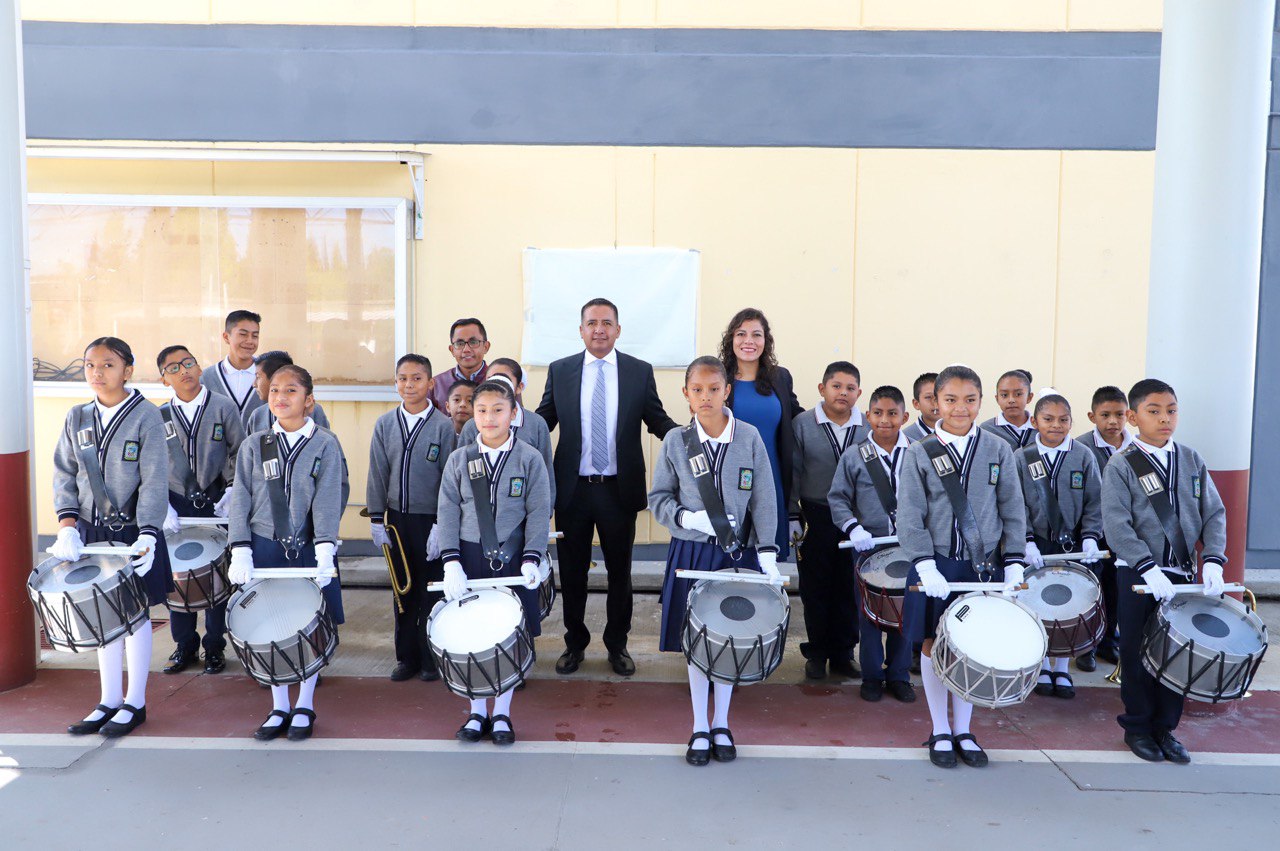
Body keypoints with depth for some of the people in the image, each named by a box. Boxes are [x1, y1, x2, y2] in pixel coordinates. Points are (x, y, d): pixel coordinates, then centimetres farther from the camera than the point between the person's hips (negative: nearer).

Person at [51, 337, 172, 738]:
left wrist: (146, 536, -22)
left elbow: (154, 482, -13)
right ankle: (110, 700, 25)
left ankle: (135, 702, 20)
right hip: (91, 532, 4)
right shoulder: (76, 418, 5)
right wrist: (67, 525, -9)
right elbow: (64, 476, 5)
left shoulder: (146, 416, -9)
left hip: (132, 531, -4)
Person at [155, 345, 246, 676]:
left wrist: (232, 493, -10)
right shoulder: (159, 417, 3)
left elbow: (240, 454, 0)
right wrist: (164, 509, -6)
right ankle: (184, 646, 21)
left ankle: (215, 647, 18)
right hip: (177, 509, 2)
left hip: (216, 506, -1)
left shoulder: (224, 407, -1)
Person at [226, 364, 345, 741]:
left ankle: (304, 707, 20)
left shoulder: (325, 444, 0)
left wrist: (324, 552, -17)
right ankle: (279, 708, 21)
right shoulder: (254, 445, 6)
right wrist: (240, 553, -7)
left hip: (308, 551, -1)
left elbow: (328, 500, -8)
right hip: (265, 549, 2)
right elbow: (240, 501, 3)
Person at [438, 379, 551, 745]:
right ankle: (477, 712, 23)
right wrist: (451, 563, -8)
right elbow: (448, 513, 0)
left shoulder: (530, 459, -2)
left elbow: (538, 513, -4)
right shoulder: (459, 459, 2)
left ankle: (502, 713, 21)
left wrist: (531, 560, -12)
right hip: (469, 558, 1)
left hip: (512, 559, -1)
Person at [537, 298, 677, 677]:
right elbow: (542, 421, 6)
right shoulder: (560, 371, 2)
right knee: (572, 572, 13)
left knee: (620, 571, 12)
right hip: (572, 489, 1)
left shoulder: (640, 372, 0)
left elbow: (658, 421, 2)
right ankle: (575, 642, 31)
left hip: (619, 489, 0)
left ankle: (617, 645, 29)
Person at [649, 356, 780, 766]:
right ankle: (700, 728, 21)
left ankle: (721, 725, 25)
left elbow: (763, 500, -2)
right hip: (691, 551, 0)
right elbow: (658, 498, 2)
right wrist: (689, 518, -16)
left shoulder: (749, 438, -3)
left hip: (738, 551, 0)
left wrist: (767, 555, -6)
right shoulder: (675, 441, -2)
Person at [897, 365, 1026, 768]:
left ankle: (963, 730, 23)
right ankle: (940, 732, 20)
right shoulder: (919, 454, -2)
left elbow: (1013, 511, 5)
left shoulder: (998, 450, 4)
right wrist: (926, 566, -15)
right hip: (937, 566, -1)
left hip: (984, 565, 1)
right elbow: (910, 517, -6)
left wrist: (1013, 563, -4)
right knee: (933, 645, 5)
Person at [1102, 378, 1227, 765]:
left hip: (1182, 574, 4)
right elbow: (1117, 526, -14)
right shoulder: (1121, 465, -7)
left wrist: (1212, 559, -10)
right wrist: (1149, 569, -23)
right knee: (1138, 654, 6)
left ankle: (1166, 728, 24)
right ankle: (1138, 727, 22)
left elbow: (1214, 513, 4)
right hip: (1139, 576, -3)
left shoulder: (1191, 460, 6)